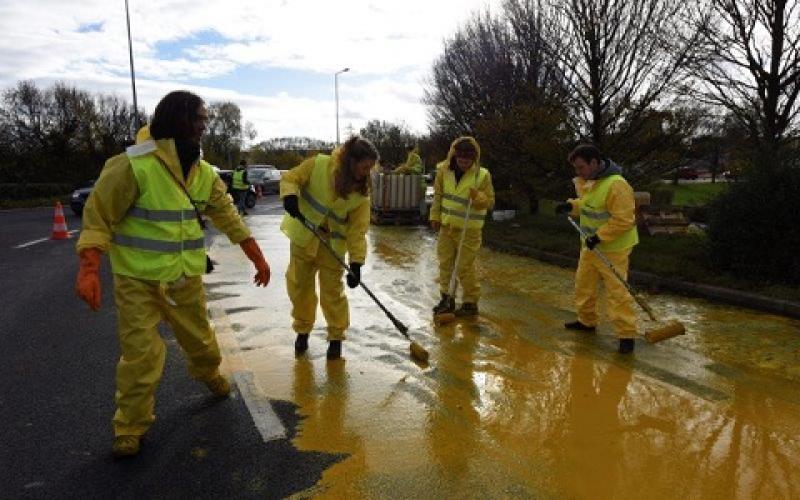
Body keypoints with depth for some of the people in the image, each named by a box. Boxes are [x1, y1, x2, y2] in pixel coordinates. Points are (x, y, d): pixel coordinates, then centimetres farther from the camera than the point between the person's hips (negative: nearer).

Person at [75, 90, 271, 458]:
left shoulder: (205, 173, 1)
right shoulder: (133, 165, -19)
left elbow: (228, 217, 6)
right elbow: (98, 216, -14)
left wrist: (258, 259, 4)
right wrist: (89, 269, -24)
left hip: (186, 277, 5)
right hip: (138, 280, -5)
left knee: (199, 337, 19)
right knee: (141, 354, -2)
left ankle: (209, 373, 51)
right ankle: (131, 426, 19)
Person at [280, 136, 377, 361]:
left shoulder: (362, 192, -12)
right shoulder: (318, 165, -17)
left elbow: (358, 229, -12)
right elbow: (290, 178, -7)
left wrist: (356, 263, -18)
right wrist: (290, 195, -30)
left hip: (333, 244, 0)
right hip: (303, 236, 1)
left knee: (332, 290, 2)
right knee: (299, 285, 11)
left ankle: (336, 337, 22)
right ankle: (302, 330, 32)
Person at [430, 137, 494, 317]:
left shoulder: (482, 175, -11)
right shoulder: (444, 171, -1)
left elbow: (490, 201, -5)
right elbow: (438, 195, 10)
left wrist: (478, 197, -24)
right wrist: (435, 216, 8)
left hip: (469, 230, -4)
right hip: (447, 226, 5)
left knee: (465, 267, -2)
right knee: (445, 263, 12)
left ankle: (470, 302, 13)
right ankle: (447, 299, 27)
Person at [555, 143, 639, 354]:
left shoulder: (616, 185, -25)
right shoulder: (586, 181, 3)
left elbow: (623, 220, -26)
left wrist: (599, 236, -26)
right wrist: (571, 206, 1)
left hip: (613, 249, -9)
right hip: (590, 245, 9)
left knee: (617, 291, -6)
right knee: (583, 284, 18)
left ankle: (627, 334, 3)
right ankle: (586, 321, 35)